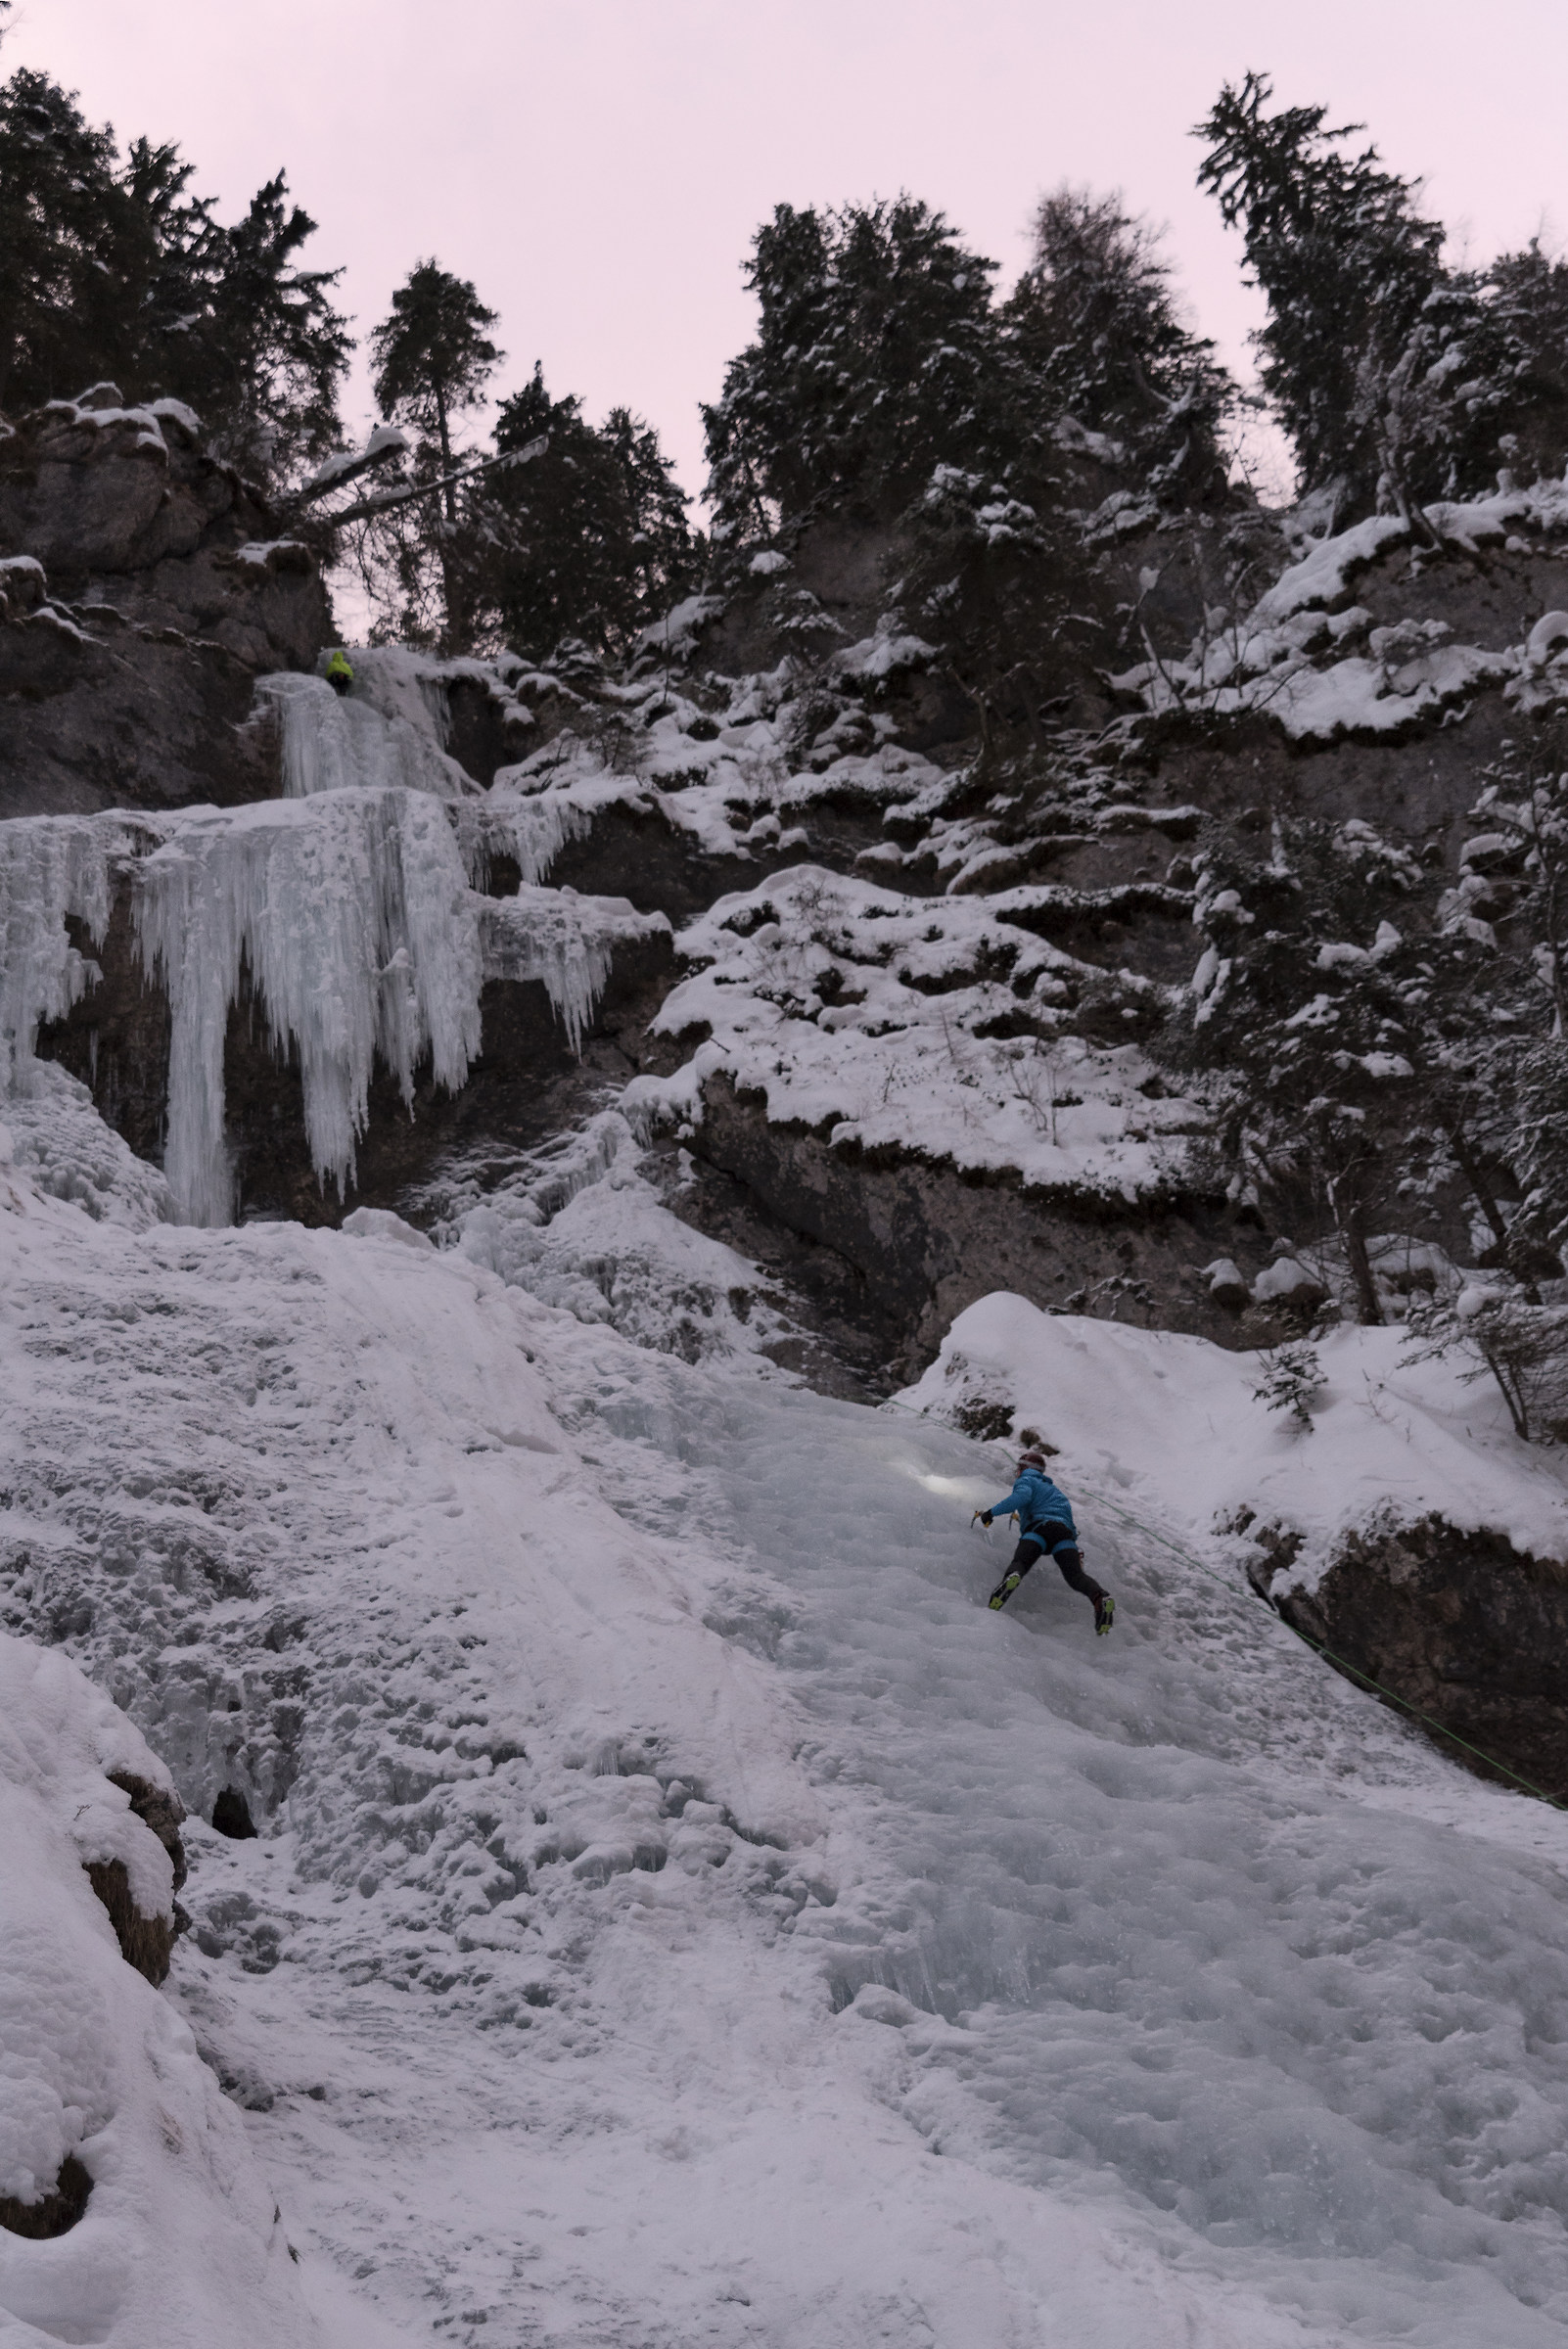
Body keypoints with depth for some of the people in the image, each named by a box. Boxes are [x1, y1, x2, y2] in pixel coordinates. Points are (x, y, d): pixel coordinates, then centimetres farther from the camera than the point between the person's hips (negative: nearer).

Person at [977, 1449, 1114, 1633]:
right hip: (1065, 1531, 5)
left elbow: (1022, 1496, -3)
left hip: (1039, 1527, -5)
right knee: (1075, 1575, -14)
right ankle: (1100, 1597, -44)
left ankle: (1011, 1577, -59)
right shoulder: (1053, 1488, 42)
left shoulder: (1026, 1480, 20)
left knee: (1019, 1562, -22)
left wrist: (992, 1512, -1)